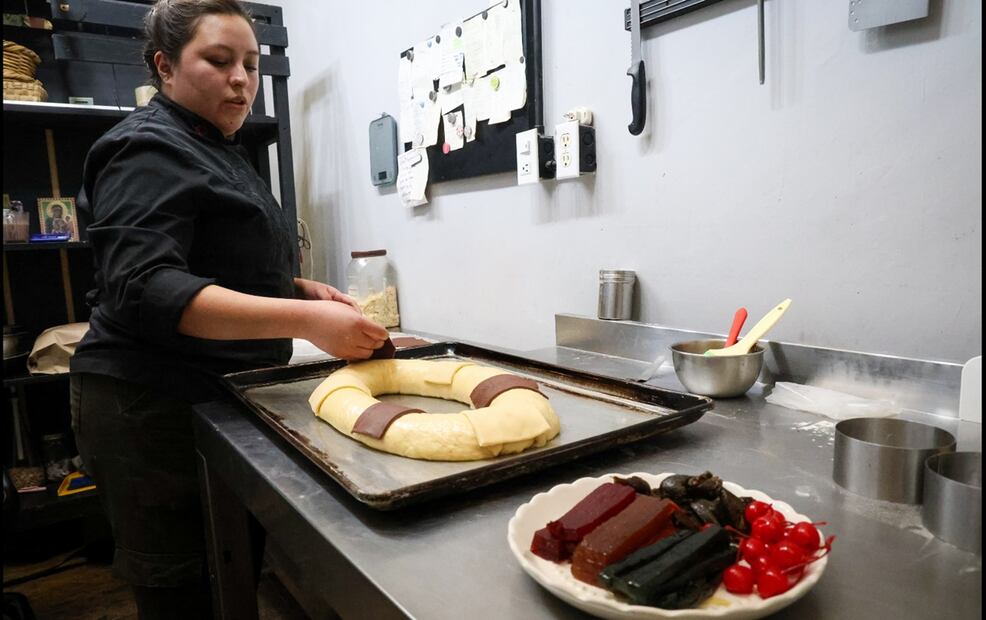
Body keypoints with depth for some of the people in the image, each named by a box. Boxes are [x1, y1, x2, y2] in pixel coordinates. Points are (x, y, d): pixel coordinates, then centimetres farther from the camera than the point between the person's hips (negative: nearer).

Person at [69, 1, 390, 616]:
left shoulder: (219, 152, 17)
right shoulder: (150, 151, -12)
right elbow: (142, 287, -26)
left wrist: (307, 289, 6)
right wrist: (304, 320, -36)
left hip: (220, 398, 9)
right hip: (155, 410, -9)